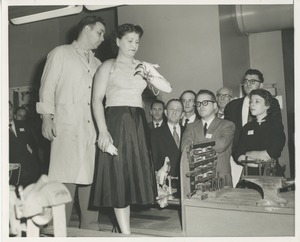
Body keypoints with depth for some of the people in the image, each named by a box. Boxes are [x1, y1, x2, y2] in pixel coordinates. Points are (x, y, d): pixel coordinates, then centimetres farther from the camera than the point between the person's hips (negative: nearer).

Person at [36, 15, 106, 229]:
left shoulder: (97, 64, 23)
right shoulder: (60, 54, 8)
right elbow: (48, 87, 2)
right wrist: (47, 117, -8)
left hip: (93, 127, 5)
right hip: (67, 126, -5)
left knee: (91, 178, 3)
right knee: (66, 178, -6)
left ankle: (90, 226, 12)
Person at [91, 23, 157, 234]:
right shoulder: (108, 66, 3)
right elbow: (97, 100, -6)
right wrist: (103, 131, -18)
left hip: (138, 123, 5)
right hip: (116, 122, -5)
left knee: (135, 173, 8)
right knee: (118, 176, -4)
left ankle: (123, 224, 24)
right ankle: (126, 232, 4)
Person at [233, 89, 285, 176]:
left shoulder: (276, 124, 4)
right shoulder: (247, 127, 15)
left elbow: (271, 154, -8)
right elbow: (237, 155, 7)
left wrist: (248, 154, 5)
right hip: (250, 173, 2)